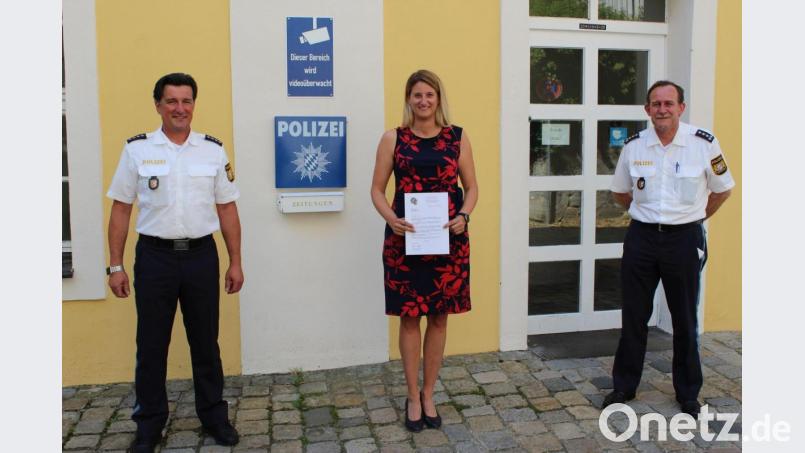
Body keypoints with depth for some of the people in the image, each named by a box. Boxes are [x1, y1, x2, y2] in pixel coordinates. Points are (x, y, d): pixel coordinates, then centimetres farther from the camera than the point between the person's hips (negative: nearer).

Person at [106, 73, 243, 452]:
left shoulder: (213, 150, 4)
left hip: (201, 255, 1)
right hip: (154, 256, -1)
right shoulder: (137, 149, 0)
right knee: (151, 345, 10)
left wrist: (235, 262, 4)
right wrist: (115, 266, -1)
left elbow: (227, 209, 6)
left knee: (206, 342, 11)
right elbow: (120, 209, 2)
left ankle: (214, 416, 27)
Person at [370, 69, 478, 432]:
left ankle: (428, 395, 27)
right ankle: (413, 397, 23)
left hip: (448, 238, 1)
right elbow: (377, 189, 2)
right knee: (409, 317, 6)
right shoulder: (393, 138, 2)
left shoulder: (457, 137, 4)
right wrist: (391, 219, -16)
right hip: (405, 237, -1)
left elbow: (471, 187, 8)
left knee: (439, 317, 10)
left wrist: (463, 216, -11)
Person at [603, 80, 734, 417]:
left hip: (685, 239, -1)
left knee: (686, 320, 10)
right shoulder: (634, 146, -1)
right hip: (641, 237, 2)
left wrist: (695, 218, 8)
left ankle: (688, 393, 26)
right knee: (633, 317, 9)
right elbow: (620, 191, 14)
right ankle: (624, 386, 24)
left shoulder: (703, 143, -7)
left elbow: (723, 188, 7)